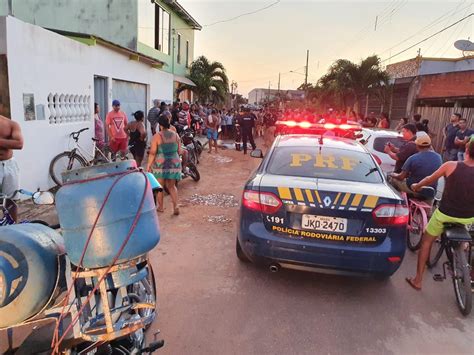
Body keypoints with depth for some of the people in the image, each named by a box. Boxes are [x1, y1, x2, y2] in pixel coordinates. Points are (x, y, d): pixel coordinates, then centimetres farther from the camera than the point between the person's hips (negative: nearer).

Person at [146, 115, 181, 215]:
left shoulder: (157, 136, -10)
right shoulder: (175, 135, 2)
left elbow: (152, 153, -11)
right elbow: (179, 150, 7)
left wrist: (148, 165, -3)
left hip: (160, 164, -3)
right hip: (174, 163, 3)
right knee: (172, 186, 13)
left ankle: (160, 207, 22)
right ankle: (176, 206, -1)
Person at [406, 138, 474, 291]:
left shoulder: (450, 166, -13)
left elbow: (429, 180, 2)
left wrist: (416, 186, 22)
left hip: (445, 214, -2)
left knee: (426, 241, 15)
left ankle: (418, 280, 17)